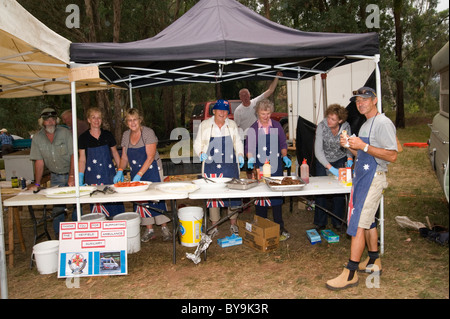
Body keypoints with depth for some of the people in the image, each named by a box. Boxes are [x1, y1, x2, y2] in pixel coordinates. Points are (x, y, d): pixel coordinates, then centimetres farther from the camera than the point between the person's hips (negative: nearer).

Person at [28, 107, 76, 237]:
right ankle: (59, 236, 16)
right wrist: (37, 183, -6)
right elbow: (39, 162, -1)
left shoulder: (65, 133, -10)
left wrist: (72, 176, -18)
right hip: (55, 177, 2)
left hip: (70, 174, -2)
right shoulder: (37, 138, -1)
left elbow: (73, 155, -12)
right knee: (57, 207, 4)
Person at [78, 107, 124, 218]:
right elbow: (82, 159, 4)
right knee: (96, 201, -1)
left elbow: (115, 153, 11)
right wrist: (80, 177, -5)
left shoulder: (108, 135, 5)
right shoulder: (83, 138, 2)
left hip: (109, 172, 1)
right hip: (92, 175, -1)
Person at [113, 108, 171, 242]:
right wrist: (120, 171, -6)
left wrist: (139, 175, -22)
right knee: (140, 199, 3)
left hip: (151, 170, -5)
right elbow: (124, 157, 12)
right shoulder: (126, 135, 7)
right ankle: (149, 230, 13)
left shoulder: (148, 133, -12)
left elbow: (150, 157, -17)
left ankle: (164, 228, 7)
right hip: (135, 173, 5)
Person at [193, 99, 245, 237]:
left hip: (230, 165, 1)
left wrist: (240, 154, 4)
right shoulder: (204, 125, 7)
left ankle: (233, 223, 17)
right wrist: (201, 153, -9)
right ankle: (214, 226, 13)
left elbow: (238, 142, 21)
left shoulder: (232, 124, 12)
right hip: (211, 166, -1)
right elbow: (197, 144, 11)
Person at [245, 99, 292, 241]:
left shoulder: (277, 126, 6)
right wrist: (251, 159, -17)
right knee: (259, 196, 4)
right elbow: (249, 149, 2)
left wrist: (285, 157, -4)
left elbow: (283, 144, 12)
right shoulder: (253, 129, 2)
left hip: (275, 166, 1)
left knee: (277, 196, 3)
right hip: (259, 167, -1)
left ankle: (279, 227, 15)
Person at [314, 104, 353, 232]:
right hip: (323, 161, -1)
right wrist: (331, 168, -35)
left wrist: (349, 159, -16)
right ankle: (320, 222, 12)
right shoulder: (322, 126, -23)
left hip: (340, 161, 2)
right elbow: (318, 150, -28)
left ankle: (337, 221, 12)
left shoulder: (346, 126, -15)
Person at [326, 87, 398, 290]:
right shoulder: (365, 125, 19)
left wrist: (364, 146, -23)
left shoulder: (383, 123, -11)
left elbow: (392, 156, -18)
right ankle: (374, 262, 29)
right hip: (361, 177, 10)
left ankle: (351, 273, -6)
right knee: (367, 221, 16)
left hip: (373, 178, -10)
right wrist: (350, 147, 6)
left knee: (358, 224, -11)